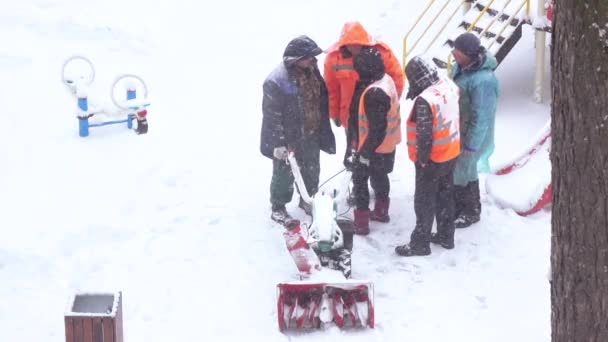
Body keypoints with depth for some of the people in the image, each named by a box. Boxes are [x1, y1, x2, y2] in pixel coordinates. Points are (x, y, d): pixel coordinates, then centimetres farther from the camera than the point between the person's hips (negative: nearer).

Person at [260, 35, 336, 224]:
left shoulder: (312, 72, -1)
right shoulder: (276, 81, -25)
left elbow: (323, 102, 12)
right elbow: (272, 116, -21)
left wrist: (324, 131, 17)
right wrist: (278, 144, -21)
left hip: (311, 136, 7)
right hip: (287, 139, -7)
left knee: (312, 171, 22)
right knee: (284, 174, 8)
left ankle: (308, 200, 44)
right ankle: (278, 208, 26)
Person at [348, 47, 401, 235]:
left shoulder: (374, 93, -32)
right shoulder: (386, 79, -2)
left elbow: (377, 128, -28)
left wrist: (366, 151, -19)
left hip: (373, 147, -9)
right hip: (387, 144, 9)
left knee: (360, 179, 6)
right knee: (379, 176, 25)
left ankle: (361, 221, 14)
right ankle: (381, 211, 42)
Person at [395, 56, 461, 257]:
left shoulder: (424, 101, -30)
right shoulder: (449, 85, -6)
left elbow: (424, 135, -25)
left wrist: (421, 160, -12)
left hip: (433, 159, -8)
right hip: (452, 152, 8)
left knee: (424, 201, 7)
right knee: (445, 195, 21)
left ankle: (420, 243, 19)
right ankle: (446, 236, 35)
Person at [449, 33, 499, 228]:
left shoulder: (482, 81, -33)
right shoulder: (461, 66, -7)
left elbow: (481, 117, -26)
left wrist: (471, 146, -19)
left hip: (469, 133, -8)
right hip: (454, 128, 8)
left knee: (464, 172, 8)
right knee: (452, 168, 22)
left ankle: (471, 212, 30)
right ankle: (457, 205, 43)